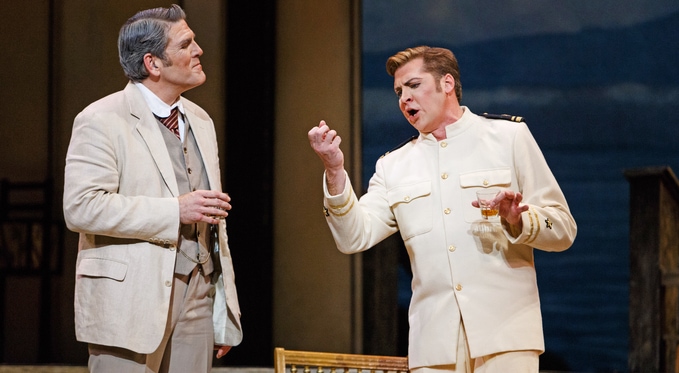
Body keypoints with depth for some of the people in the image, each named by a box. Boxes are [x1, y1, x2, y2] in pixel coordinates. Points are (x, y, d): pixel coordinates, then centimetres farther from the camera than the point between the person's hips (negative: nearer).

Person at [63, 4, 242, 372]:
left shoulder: (200, 121, 17)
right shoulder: (102, 121, -7)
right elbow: (81, 208, -18)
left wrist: (226, 313, 18)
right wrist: (176, 211, -19)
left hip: (198, 300, 6)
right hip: (131, 303, -6)